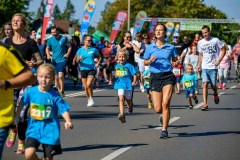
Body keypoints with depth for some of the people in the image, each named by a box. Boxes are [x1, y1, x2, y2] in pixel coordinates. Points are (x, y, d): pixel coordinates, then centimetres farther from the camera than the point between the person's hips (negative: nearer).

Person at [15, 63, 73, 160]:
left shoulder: (54, 96, -9)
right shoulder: (31, 92, -4)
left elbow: (64, 109, -8)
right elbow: (22, 104, 12)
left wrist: (68, 121, -24)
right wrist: (16, 117, 17)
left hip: (50, 131, -1)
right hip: (34, 129, 1)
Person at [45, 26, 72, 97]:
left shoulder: (64, 38, -4)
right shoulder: (50, 40, 4)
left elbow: (69, 47, 6)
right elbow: (47, 48, 17)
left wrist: (68, 54, -10)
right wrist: (48, 55, -1)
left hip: (62, 60, -4)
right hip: (54, 60, 4)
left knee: (60, 76, -18)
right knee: (56, 77, 9)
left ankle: (62, 91, -8)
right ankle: (59, 90, 23)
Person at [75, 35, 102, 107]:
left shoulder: (93, 49, 3)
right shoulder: (80, 50, 3)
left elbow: (99, 57, 17)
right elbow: (77, 61, 3)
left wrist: (97, 64, 3)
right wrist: (79, 59, -19)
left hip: (92, 69, -2)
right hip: (83, 69, 2)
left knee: (88, 84, -20)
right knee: (85, 87, 4)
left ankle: (91, 99, -4)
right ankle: (89, 100, 19)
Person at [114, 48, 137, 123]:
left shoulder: (129, 66, -9)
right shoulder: (117, 66, 6)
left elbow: (134, 74, -10)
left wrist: (134, 82, -22)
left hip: (128, 84, -2)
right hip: (120, 84, 2)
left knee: (128, 100, 14)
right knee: (121, 98, -17)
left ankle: (130, 106, 51)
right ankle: (122, 114, -26)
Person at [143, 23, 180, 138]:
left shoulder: (171, 47, 4)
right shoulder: (150, 47, 6)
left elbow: (175, 59, 13)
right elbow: (145, 62, 13)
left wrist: (178, 60, -9)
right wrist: (150, 61, -9)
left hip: (168, 77, -1)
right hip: (155, 77, 1)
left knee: (165, 104, -15)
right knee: (158, 109, -2)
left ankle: (164, 130, -5)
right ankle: (164, 115, 36)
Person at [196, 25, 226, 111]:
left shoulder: (215, 40, -4)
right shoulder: (200, 43, 7)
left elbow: (223, 50, 1)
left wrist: (219, 60, -10)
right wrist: (198, 66, 10)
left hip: (213, 67, -2)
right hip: (204, 67, 2)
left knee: (213, 85, -1)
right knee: (205, 84, -11)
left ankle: (215, 94, 36)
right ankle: (205, 104, -12)